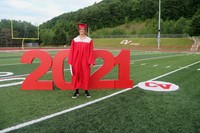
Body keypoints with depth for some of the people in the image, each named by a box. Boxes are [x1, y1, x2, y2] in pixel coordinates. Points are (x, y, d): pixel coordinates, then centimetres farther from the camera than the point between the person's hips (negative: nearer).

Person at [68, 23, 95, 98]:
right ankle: (76, 91, 17)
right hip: (76, 61, 1)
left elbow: (91, 52, 0)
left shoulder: (89, 40, 1)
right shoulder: (74, 40, 3)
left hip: (85, 61, -1)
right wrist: (70, 62, -2)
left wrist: (91, 62, -5)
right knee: (76, 76, 5)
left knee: (86, 75, 5)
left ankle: (86, 91, 18)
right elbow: (71, 51, 3)